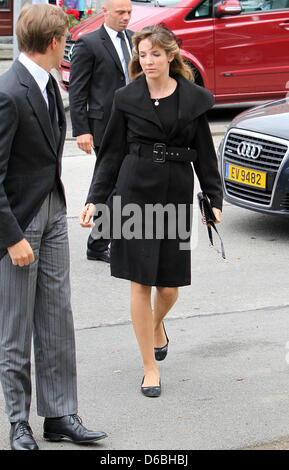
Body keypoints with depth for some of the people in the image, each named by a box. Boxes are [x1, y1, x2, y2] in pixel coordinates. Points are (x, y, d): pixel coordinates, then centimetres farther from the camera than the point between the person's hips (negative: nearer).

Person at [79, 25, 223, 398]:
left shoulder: (192, 99, 4)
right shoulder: (127, 99, 2)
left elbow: (204, 154, 9)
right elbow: (111, 153, 6)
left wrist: (215, 199, 5)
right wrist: (94, 199, 0)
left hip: (177, 194, 1)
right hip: (135, 192, -1)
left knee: (169, 284, 5)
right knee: (140, 283, -2)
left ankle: (157, 326, 41)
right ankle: (150, 368, 9)